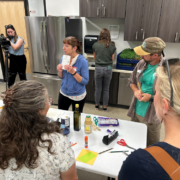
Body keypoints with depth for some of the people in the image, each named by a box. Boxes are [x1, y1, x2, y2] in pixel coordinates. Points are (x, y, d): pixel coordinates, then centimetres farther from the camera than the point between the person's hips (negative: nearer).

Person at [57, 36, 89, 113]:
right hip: (63, 93, 5)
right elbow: (61, 77, 8)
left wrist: (73, 72, -30)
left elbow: (85, 81, -20)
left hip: (78, 96, -4)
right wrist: (60, 71, -14)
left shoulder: (82, 61, -20)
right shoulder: (63, 58, -3)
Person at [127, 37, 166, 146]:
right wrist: (136, 90, -7)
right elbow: (132, 81, 13)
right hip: (136, 112, 6)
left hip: (152, 116, -6)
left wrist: (151, 97, -20)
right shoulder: (142, 64, -1)